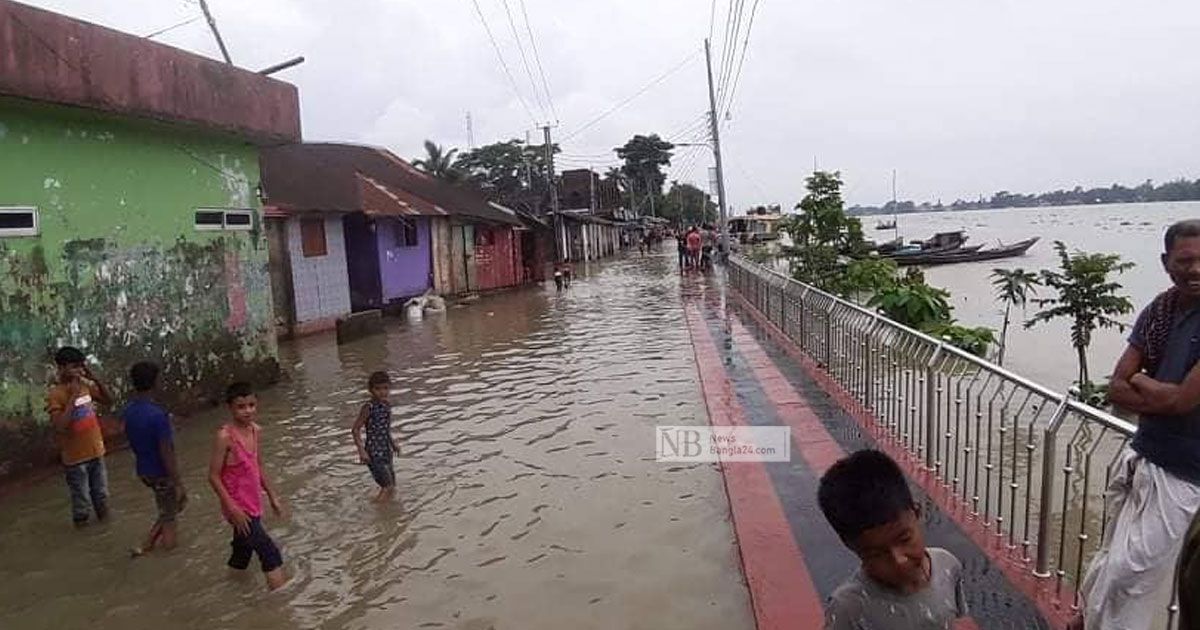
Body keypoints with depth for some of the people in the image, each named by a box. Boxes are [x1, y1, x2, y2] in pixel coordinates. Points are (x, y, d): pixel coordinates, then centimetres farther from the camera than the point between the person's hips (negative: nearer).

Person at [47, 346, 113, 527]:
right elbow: (60, 427, -27)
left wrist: (95, 379, -10)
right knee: (82, 502, 7)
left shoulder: (85, 384, 0)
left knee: (101, 497, 21)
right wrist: (74, 396, -29)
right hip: (75, 458, -6)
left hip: (96, 452, 6)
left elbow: (108, 401, 5)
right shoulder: (54, 394, -18)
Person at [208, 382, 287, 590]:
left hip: (254, 507, 7)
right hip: (239, 509, -7)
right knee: (270, 553, -10)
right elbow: (213, 476, -17)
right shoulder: (225, 436, -20)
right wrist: (233, 509, -19)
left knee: (242, 554, 21)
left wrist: (273, 496, 15)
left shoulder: (255, 430, 2)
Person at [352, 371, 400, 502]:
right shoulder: (368, 407, -14)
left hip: (387, 451, 7)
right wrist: (361, 450, -22)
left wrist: (393, 443, 19)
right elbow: (355, 429, -15)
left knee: (391, 488, 12)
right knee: (388, 487, -12)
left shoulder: (387, 405, 7)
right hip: (374, 453, -7)